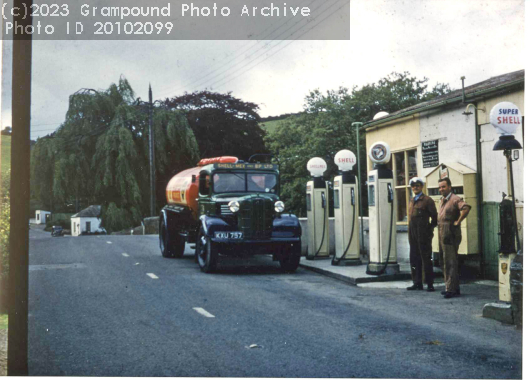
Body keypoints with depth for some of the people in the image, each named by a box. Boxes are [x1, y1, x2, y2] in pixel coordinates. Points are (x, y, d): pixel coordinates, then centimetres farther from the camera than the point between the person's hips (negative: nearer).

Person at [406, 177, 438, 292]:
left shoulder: (427, 200, -6)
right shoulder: (411, 201, 16)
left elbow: (434, 216, -5)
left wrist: (430, 228, -3)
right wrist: (410, 233, 14)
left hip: (423, 235, -7)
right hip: (413, 234, 7)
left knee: (426, 259, -3)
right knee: (414, 259, 9)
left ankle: (430, 284, 2)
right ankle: (417, 283, 16)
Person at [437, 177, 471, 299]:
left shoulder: (455, 199, -12)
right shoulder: (442, 200, 17)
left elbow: (466, 208, -31)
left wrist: (458, 221, -23)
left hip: (450, 235, -10)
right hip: (442, 235, 10)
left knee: (450, 263, -8)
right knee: (447, 262, 14)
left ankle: (451, 289, -7)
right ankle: (454, 288, 21)